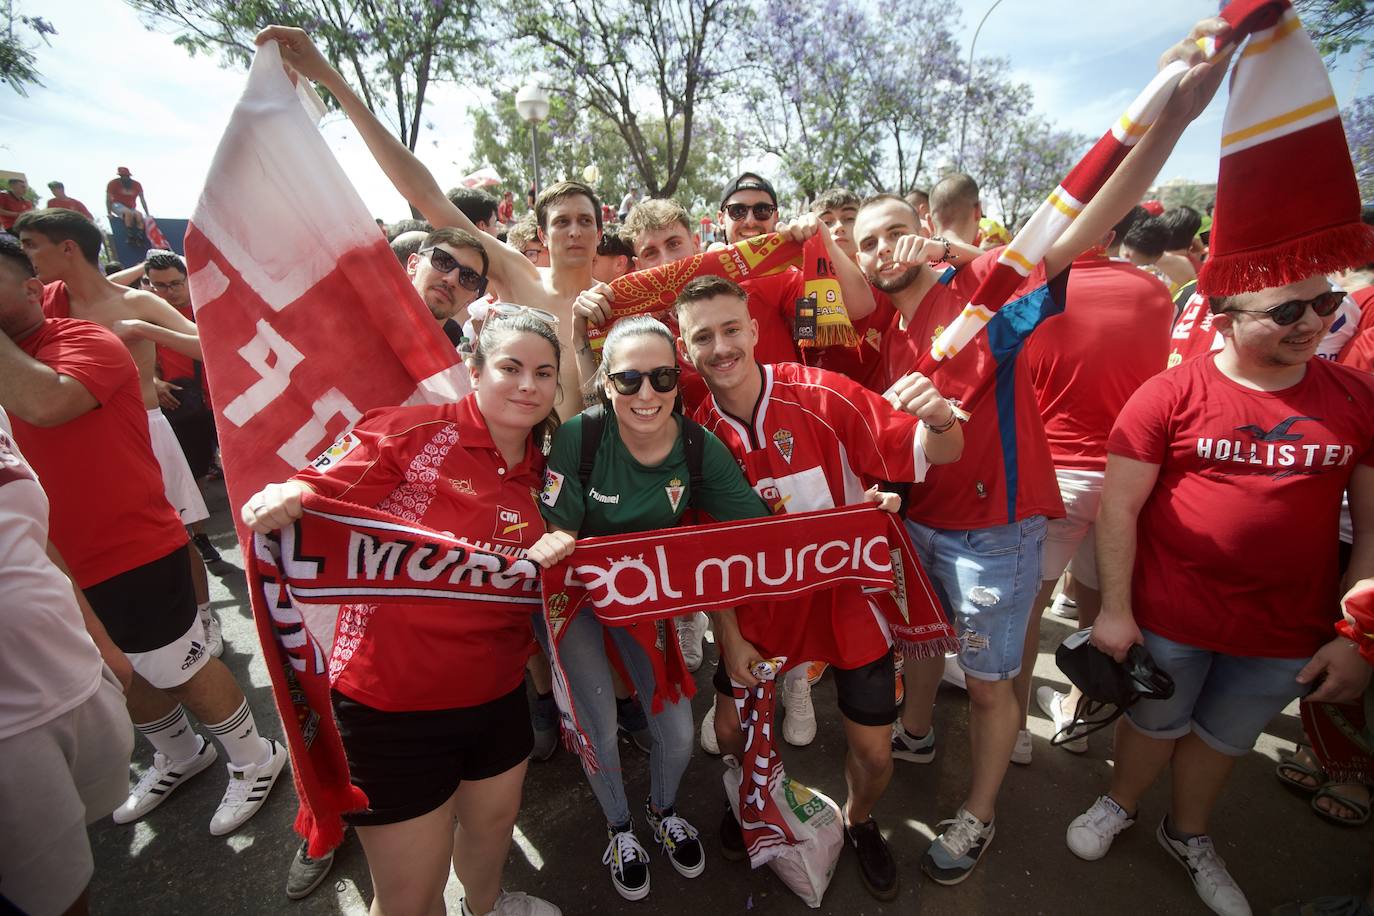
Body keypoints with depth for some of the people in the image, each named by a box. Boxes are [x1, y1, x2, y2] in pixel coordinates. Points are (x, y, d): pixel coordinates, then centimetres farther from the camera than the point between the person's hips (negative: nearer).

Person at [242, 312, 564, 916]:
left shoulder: (540, 472, 3)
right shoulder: (412, 434, -16)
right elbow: (318, 494, -19)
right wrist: (280, 503, -40)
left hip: (496, 694, 6)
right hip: (393, 704, -5)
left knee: (493, 823, 29)